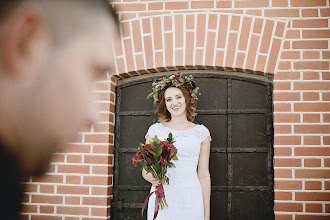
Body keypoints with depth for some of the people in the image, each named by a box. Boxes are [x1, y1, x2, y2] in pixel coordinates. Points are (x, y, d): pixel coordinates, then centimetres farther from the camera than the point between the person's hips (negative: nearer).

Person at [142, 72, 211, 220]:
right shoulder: (155, 130, 4)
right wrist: (151, 178, -16)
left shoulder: (201, 132, 4)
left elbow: (204, 175, 3)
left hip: (191, 201, 0)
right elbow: (145, 170, 7)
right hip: (161, 198, 1)